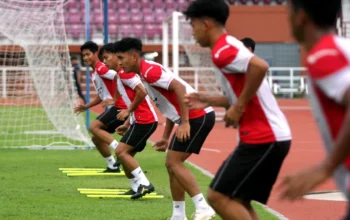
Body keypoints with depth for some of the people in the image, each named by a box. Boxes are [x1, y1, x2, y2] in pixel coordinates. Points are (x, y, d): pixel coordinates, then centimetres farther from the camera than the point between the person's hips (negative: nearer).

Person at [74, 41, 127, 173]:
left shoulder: (101, 68, -12)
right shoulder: (93, 74, 18)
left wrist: (114, 100, -25)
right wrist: (86, 106, 20)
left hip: (118, 107, -10)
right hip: (112, 108, 10)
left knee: (94, 127, -18)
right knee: (97, 138, 11)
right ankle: (112, 166, 15)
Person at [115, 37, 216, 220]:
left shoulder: (149, 70, -13)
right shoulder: (146, 74, 19)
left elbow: (180, 88, -24)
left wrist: (185, 122, -27)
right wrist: (165, 137, 22)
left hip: (197, 116, -10)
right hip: (196, 117, 10)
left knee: (173, 162, -10)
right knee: (172, 163, 11)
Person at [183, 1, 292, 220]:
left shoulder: (222, 50, -13)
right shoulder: (230, 46, 19)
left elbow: (260, 66, -30)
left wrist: (239, 107, -21)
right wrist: (209, 100, 20)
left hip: (262, 138, -10)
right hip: (270, 135, 10)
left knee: (218, 196, -7)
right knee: (237, 200, 15)